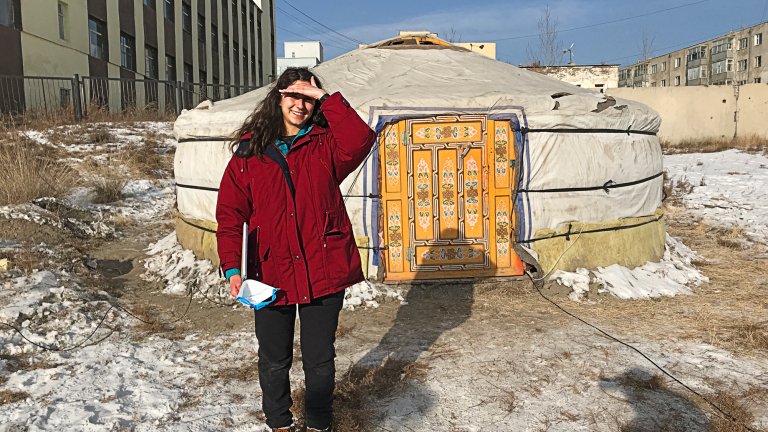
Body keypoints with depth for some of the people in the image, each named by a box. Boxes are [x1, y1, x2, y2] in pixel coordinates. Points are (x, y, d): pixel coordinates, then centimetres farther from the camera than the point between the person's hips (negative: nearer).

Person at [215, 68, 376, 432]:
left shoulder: (324, 145, 3)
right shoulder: (250, 151, 3)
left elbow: (360, 141, -20)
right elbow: (230, 213, -1)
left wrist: (326, 99, -14)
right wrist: (231, 267, -11)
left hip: (323, 274, 0)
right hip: (270, 274, 1)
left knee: (320, 360, 12)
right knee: (274, 361, 16)